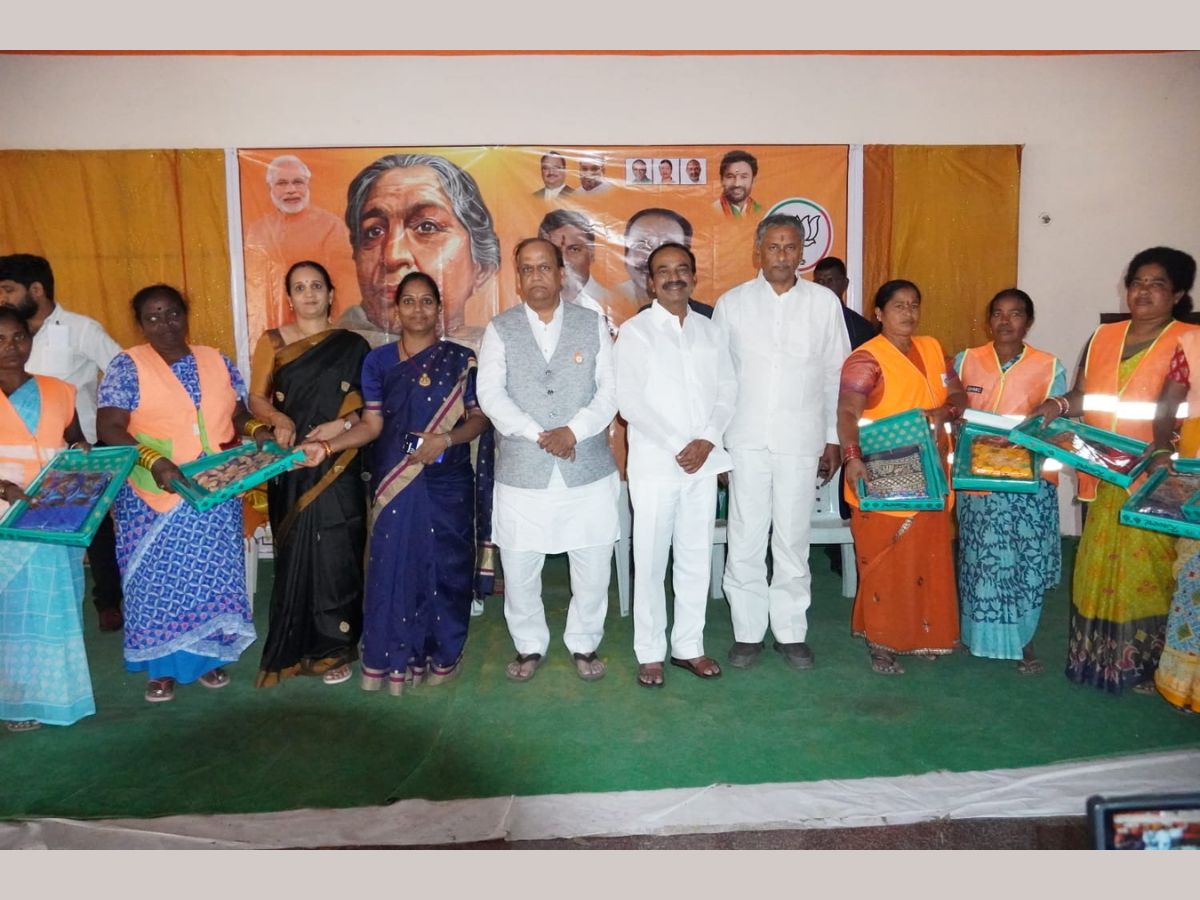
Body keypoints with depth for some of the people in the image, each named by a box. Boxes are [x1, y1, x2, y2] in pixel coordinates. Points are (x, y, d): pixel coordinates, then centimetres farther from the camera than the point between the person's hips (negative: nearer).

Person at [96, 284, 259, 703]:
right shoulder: (128, 366, -7)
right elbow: (109, 429, -14)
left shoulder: (216, 361, 5)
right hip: (155, 497, -3)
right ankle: (162, 665, 21)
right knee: (158, 578, 6)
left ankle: (207, 655, 27)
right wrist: (154, 461, -29)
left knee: (211, 574, 11)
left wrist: (257, 430, -13)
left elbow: (239, 414, 10)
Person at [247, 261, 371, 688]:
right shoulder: (272, 342, 8)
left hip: (337, 466, -1)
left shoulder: (351, 345, 6)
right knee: (295, 555, 3)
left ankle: (333, 646, 12)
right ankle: (296, 647, 16)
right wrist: (278, 419, -16)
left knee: (335, 555, -2)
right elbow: (255, 399, 4)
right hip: (290, 465, 1)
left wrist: (342, 424, -13)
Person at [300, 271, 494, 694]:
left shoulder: (461, 360, 2)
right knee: (393, 567, 3)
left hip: (447, 483, 0)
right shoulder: (378, 361, 5)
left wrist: (446, 439, -18)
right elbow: (371, 424, 1)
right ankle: (395, 658, 17)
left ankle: (442, 653, 23)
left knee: (445, 567, 6)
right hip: (395, 481, 1)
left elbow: (479, 417, 0)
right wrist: (326, 446, -13)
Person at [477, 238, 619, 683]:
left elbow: (610, 389, -1)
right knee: (518, 567, 7)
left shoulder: (592, 324, 6)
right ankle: (529, 645, 30)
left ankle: (584, 643, 30)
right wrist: (538, 435, -16)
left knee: (593, 565, 8)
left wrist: (573, 431, -15)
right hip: (522, 471, 0)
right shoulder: (499, 330, 5)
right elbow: (490, 394, -5)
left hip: (588, 469, 0)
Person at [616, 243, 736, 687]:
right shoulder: (635, 331, -2)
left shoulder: (711, 332, 11)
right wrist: (676, 447, -14)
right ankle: (650, 652, 15)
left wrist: (707, 441, -9)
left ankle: (689, 646, 23)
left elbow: (727, 391, 7)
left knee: (696, 558, 10)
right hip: (654, 463, -4)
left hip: (704, 462, 4)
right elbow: (630, 401, -9)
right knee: (651, 560, 3)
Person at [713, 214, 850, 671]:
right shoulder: (732, 303, 4)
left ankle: (791, 631, 20)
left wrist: (834, 438, 6)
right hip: (746, 440, 0)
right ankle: (747, 631, 17)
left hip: (802, 440, 0)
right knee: (746, 540, 3)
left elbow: (837, 374, 8)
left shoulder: (824, 302, 5)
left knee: (793, 539, 7)